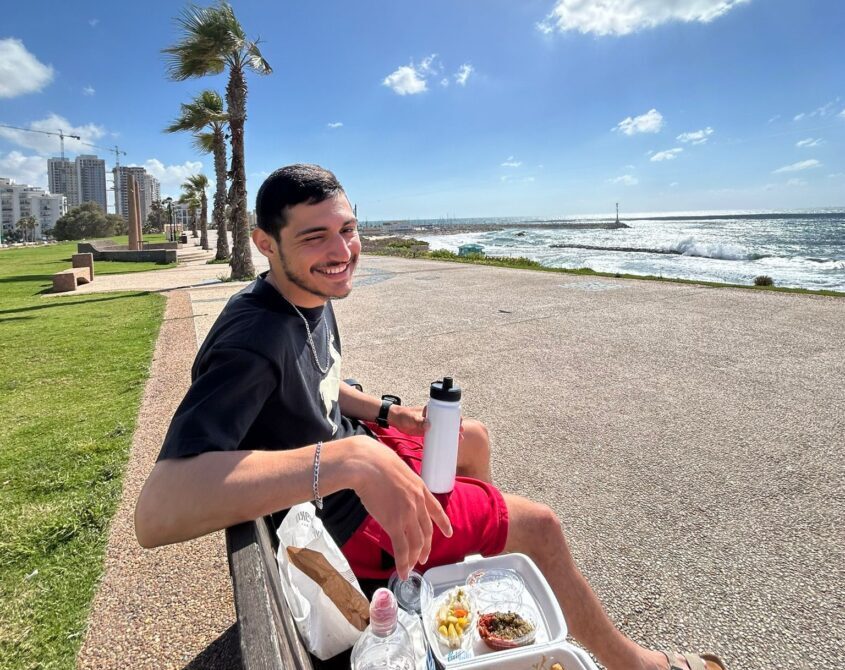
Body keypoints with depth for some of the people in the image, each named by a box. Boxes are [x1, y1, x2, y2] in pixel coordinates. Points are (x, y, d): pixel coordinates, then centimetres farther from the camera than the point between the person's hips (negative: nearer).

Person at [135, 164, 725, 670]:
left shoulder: (313, 298, -3)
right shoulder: (255, 338, -33)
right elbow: (156, 512, -44)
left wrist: (392, 414, 0)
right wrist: (350, 460, -52)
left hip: (349, 448, 9)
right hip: (338, 516, -9)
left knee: (474, 437, 24)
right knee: (541, 525, -3)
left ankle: (490, 538, 48)